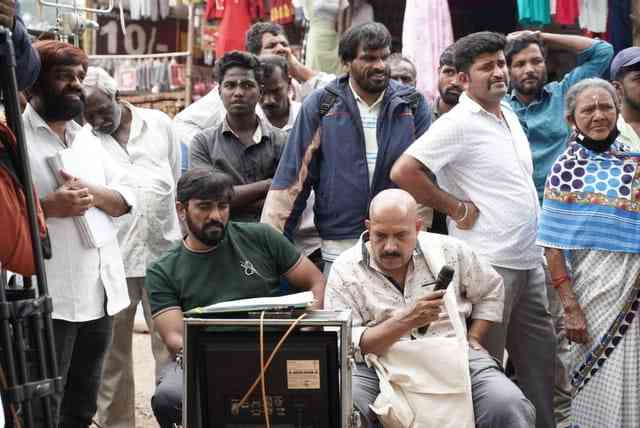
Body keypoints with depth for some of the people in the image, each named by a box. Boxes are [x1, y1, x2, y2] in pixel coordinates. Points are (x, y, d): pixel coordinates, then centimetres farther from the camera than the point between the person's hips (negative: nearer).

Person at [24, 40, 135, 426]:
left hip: (100, 294, 7)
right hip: (46, 298, -7)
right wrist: (48, 206, -23)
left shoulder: (88, 140, 18)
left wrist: (92, 193, -7)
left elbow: (126, 200, 12)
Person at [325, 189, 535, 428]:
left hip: (454, 359, 2)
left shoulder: (449, 250, 8)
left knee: (509, 407, -25)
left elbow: (491, 289, 25)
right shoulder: (345, 270, 0)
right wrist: (406, 322, -22)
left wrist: (473, 340, 11)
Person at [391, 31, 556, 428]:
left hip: (530, 261, 8)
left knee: (541, 359, 15)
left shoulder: (509, 114, 13)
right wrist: (457, 208, -15)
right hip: (490, 263, -8)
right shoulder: (458, 124, -14)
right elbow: (403, 172, -22)